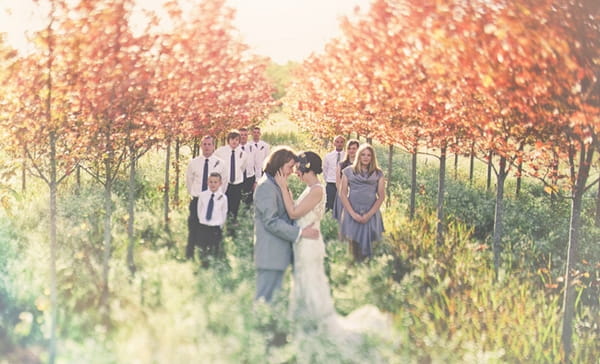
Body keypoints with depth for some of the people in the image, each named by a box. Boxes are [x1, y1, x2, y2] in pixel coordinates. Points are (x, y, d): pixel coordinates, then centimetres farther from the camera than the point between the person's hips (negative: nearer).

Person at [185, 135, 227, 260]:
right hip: (196, 201, 1)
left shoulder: (220, 163, -3)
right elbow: (188, 180, 14)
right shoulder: (193, 163, 0)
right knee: (193, 229, 0)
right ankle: (189, 256, 10)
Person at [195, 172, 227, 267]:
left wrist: (220, 225, 3)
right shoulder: (202, 195, -4)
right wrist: (201, 220, 7)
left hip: (216, 227, -2)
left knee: (215, 245, 7)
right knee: (203, 245, 11)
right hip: (203, 225, 2)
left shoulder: (223, 198, -9)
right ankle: (204, 261, 28)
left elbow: (224, 213, 0)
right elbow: (199, 209, 7)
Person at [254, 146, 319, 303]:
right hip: (270, 254, -10)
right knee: (265, 298, -4)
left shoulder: (276, 185, 15)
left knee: (274, 296, 14)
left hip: (278, 252, 10)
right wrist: (300, 232, -19)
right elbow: (271, 222, -21)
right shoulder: (266, 186, -16)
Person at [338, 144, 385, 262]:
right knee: (354, 243, -5)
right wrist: (353, 213, -8)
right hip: (352, 214, 0)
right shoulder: (348, 171, 7)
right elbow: (342, 194, 2)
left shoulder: (378, 173, 8)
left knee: (367, 244, -2)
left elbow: (381, 196, 4)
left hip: (371, 215, 0)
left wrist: (369, 214, -8)